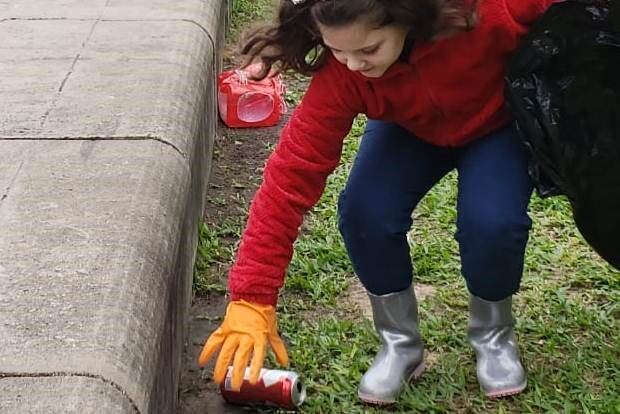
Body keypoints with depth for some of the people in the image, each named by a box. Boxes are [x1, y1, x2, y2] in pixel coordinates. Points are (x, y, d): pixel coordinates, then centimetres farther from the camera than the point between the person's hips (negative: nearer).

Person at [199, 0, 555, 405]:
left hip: (499, 123, -2)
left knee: (492, 220, -29)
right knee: (365, 213, -25)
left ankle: (494, 335, 4)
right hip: (411, 128, 2)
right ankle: (400, 342, 2)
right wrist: (252, 298, -37)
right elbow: (291, 173, -34)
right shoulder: (340, 75, -33)